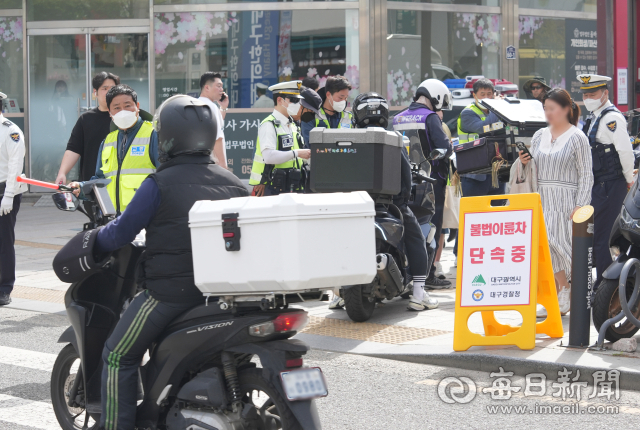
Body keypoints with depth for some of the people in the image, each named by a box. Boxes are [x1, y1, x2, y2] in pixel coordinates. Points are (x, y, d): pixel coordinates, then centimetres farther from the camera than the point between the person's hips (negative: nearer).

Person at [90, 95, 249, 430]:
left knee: (118, 356, 7)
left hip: (171, 289, -6)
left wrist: (91, 243, 12)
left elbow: (122, 231, -7)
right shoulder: (233, 183, 6)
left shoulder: (159, 184, -11)